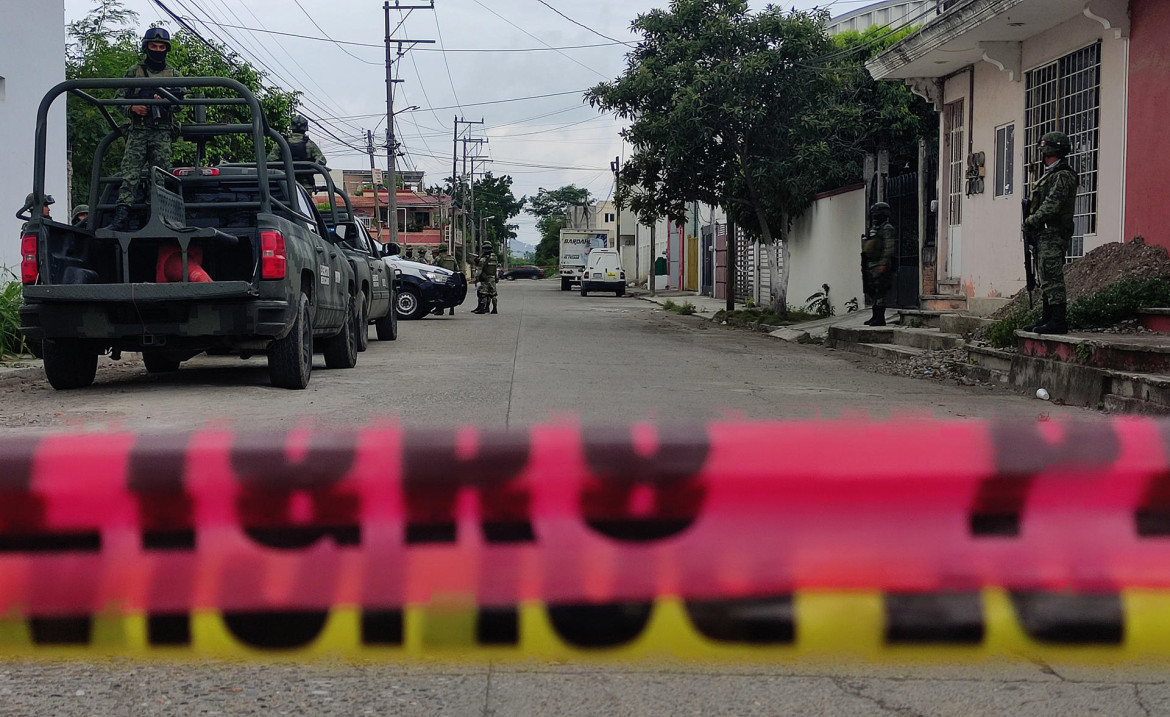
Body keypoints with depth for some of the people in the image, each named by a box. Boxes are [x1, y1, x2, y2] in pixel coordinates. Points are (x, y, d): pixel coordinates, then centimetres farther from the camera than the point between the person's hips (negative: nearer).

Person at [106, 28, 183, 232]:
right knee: (129, 171, -13)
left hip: (162, 132, 0)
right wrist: (132, 108, -6)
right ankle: (122, 212, -22)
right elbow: (119, 97, 15)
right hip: (138, 131, 0)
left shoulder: (174, 74, 18)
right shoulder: (134, 71, 18)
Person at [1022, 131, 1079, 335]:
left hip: (1053, 234, -11)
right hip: (1044, 234, 11)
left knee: (1053, 277, -12)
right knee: (1046, 278, 12)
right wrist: (1031, 225, 12)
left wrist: (1031, 222, -14)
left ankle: (1058, 321, -13)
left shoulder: (1062, 176, -12)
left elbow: (1051, 206, -20)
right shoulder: (1050, 174, 21)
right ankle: (1047, 319, 17)